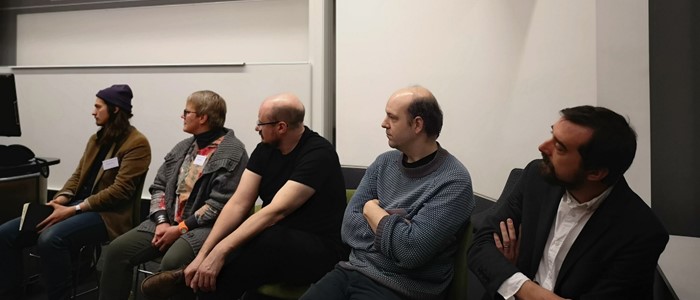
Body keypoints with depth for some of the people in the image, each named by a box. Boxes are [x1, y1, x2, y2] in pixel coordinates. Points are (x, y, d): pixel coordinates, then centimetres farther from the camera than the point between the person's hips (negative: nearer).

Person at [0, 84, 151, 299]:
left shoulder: (137, 143, -9)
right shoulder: (97, 139, 18)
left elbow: (120, 190, -17)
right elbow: (77, 176, 18)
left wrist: (73, 210, -20)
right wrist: (59, 200, -3)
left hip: (106, 214, -8)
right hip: (75, 205, 8)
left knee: (50, 239, -33)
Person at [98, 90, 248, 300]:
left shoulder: (233, 152, -10)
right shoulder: (183, 147, 15)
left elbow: (220, 203, -17)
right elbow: (159, 186, 14)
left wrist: (180, 229, -15)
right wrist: (162, 221, -4)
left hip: (203, 227, -7)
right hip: (167, 222, 7)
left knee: (172, 263, -32)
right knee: (117, 250, -7)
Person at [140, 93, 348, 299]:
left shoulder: (318, 154, -19)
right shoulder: (266, 149, 3)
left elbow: (276, 211, -28)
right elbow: (238, 204, -3)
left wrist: (221, 250, -33)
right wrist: (202, 254, -13)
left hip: (318, 248, -6)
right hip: (275, 241, 6)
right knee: (208, 273, -21)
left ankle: (186, 278, -10)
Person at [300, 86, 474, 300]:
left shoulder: (453, 181, -13)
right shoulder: (384, 163, 6)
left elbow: (411, 250, -22)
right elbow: (349, 226, 2)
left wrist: (372, 210, -7)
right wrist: (391, 227, -14)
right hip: (352, 271, 5)